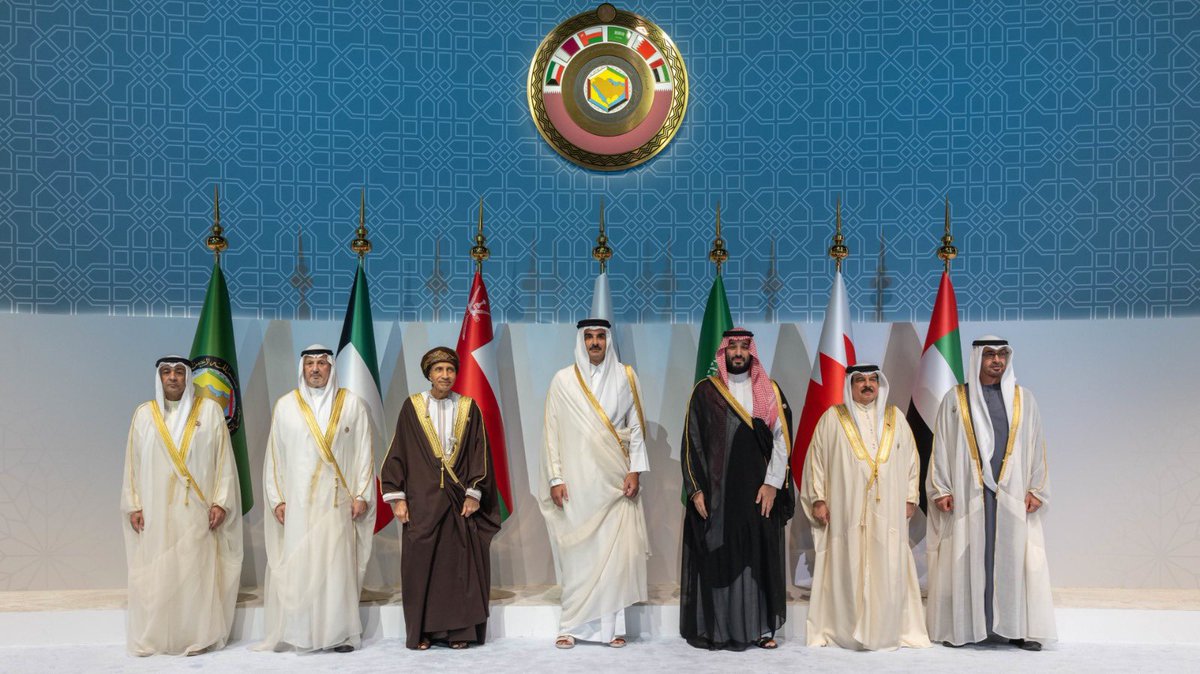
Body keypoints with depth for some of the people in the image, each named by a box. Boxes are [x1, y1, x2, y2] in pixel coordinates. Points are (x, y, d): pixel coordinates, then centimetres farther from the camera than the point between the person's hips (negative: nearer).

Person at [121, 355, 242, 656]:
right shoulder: (144, 413, 7)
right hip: (155, 510, 2)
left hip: (196, 509, -2)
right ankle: (150, 639, 11)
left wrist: (221, 501, -6)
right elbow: (133, 462, 8)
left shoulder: (209, 410, 2)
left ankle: (197, 637, 6)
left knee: (196, 571, -2)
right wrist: (133, 506, 1)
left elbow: (224, 458, 0)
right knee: (153, 575, 2)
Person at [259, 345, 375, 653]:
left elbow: (364, 452, 4)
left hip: (337, 501, 0)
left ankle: (340, 632, 4)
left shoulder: (351, 404, 4)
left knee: (337, 563, -2)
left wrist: (362, 494, -2)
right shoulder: (286, 406, 6)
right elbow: (274, 455, 8)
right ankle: (296, 633, 6)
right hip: (297, 502, 1)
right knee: (296, 565, -1)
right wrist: (277, 499, 2)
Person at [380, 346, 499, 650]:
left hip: (459, 498, 1)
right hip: (422, 499, -1)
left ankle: (459, 630, 9)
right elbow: (398, 452, 3)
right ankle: (421, 632, 8)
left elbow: (478, 454, 5)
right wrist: (397, 497, -3)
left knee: (460, 563, 1)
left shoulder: (468, 408, 6)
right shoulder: (412, 407, 3)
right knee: (421, 563, -1)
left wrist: (474, 493, -4)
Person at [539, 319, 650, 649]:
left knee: (616, 550, -4)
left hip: (614, 480, 1)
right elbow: (551, 431, 3)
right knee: (576, 551, -2)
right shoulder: (563, 380, 3)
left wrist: (635, 470, -1)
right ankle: (571, 625, 6)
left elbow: (637, 427, 8)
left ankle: (611, 624, 4)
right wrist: (555, 478, -3)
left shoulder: (625, 377, 6)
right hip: (577, 480, -1)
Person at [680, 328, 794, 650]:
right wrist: (696, 489, -5)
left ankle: (761, 626, 11)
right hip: (716, 492, -1)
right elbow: (691, 442, 2)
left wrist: (772, 484, -6)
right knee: (717, 556, 0)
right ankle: (716, 627, 8)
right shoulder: (705, 392, 5)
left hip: (759, 491, 1)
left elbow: (782, 439, 3)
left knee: (760, 556, 3)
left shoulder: (770, 391, 8)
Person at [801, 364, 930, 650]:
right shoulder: (833, 418, 5)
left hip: (888, 511, 2)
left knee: (888, 570, 1)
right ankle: (845, 630, 5)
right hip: (846, 510, -2)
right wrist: (818, 498, -3)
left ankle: (886, 629, 9)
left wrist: (910, 497, 8)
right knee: (847, 568, -2)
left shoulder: (895, 418, 13)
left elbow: (911, 457, 15)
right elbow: (816, 458, 3)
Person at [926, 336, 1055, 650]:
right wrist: (941, 490, -3)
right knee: (966, 558, 0)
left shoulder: (1023, 399, 10)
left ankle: (1019, 628, 6)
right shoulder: (955, 399, 5)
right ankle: (960, 627, 5)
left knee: (1014, 558, 0)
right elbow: (941, 446, 4)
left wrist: (1036, 490, 1)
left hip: (1012, 493, 1)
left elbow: (1036, 447, 9)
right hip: (967, 494, -1)